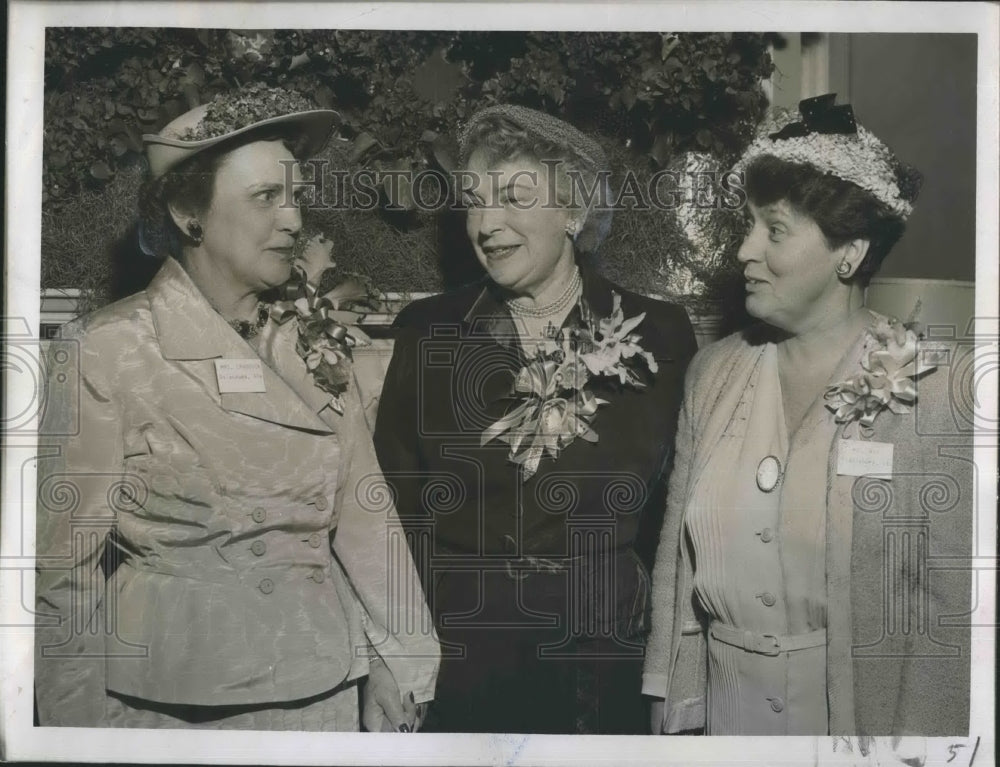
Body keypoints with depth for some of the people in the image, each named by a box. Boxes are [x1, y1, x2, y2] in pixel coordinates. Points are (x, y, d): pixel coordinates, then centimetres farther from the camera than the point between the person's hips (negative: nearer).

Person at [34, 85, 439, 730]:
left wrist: (405, 687, 1)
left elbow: (365, 526, 3)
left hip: (323, 695, 4)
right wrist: (83, 723, -6)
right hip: (169, 700, -3)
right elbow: (65, 569, -7)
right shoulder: (106, 352, -12)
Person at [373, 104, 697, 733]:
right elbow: (397, 496, 2)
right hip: (455, 663, 1)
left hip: (607, 663, 0)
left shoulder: (659, 333, -2)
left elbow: (680, 504, 3)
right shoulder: (427, 331, 0)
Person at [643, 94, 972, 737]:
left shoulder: (931, 392, -14)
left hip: (862, 708, -3)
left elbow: (951, 604, -10)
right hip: (724, 709, 4)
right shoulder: (713, 372, -2)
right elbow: (677, 553, 2)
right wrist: (672, 709, 2)